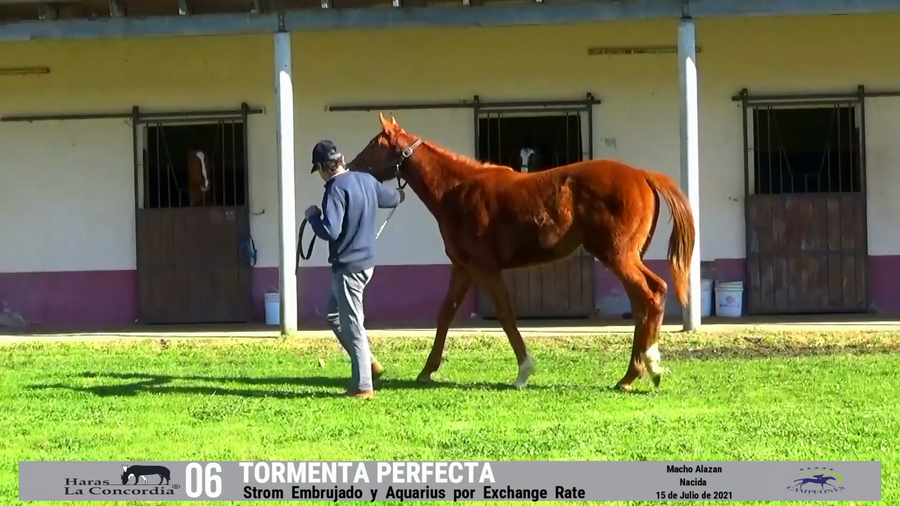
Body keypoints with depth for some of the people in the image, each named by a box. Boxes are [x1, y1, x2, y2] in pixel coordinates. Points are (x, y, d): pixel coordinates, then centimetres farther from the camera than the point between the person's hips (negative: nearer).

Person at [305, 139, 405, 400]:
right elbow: (392, 198, 24)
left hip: (348, 265, -9)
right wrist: (400, 194, 47)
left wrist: (313, 216, -8)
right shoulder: (366, 180, 6)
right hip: (366, 260, 9)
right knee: (333, 313, 23)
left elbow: (330, 231, -27)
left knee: (352, 325, -1)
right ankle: (368, 362, 22)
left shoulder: (336, 189, -19)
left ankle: (364, 386, 3)